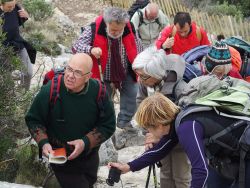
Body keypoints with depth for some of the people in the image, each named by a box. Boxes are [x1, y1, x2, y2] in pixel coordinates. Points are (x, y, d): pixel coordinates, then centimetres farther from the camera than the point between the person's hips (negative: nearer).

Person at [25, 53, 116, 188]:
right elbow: (33, 119, -10)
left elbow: (108, 125, -11)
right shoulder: (49, 91, -26)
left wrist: (86, 142, -23)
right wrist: (43, 142, -25)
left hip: (90, 156, 4)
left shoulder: (98, 91, -20)